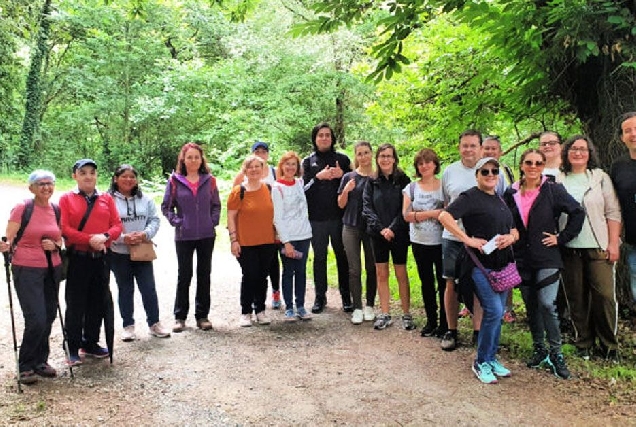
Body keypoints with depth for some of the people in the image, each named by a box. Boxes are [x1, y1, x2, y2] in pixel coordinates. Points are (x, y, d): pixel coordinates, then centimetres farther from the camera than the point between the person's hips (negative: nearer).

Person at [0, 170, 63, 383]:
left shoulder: (56, 210, 7)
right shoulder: (21, 208, -8)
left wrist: (54, 245, -5)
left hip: (52, 269, 5)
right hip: (27, 270, -5)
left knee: (48, 317, 7)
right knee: (36, 319, -11)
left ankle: (40, 361, 25)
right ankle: (26, 366, 8)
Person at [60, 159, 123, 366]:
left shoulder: (106, 198, 10)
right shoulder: (66, 199, 1)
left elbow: (117, 225, 4)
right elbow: (64, 228, -8)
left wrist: (105, 236, -16)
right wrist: (89, 239, -19)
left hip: (102, 257, 3)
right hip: (77, 258, -3)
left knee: (98, 303, 10)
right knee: (75, 304, 2)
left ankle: (91, 343, 25)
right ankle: (74, 348, 13)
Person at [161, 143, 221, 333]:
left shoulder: (209, 180, 3)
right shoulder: (175, 181, -2)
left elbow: (216, 205, 10)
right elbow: (166, 206, 4)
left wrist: (213, 221, -3)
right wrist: (177, 222, -7)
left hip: (207, 235, 2)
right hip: (184, 236, -2)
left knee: (204, 275, 9)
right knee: (184, 275, 6)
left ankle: (202, 315, 19)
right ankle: (180, 316, 17)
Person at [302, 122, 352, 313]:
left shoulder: (342, 159, 7)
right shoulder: (308, 161, 6)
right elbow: (304, 189, -1)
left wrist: (342, 175, -11)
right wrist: (318, 177, -16)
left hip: (339, 216, 0)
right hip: (316, 217, 0)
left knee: (342, 256, 6)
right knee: (319, 257, 8)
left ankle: (346, 296, 17)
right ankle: (320, 296, 17)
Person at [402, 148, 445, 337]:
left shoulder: (444, 186, 1)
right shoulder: (411, 188, 5)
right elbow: (406, 215, -5)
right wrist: (431, 213, -16)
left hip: (441, 242, -2)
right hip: (420, 243, 2)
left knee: (443, 282, 0)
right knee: (426, 282, 11)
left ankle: (444, 322, 12)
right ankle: (431, 321, 23)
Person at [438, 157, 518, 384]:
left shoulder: (502, 200, 16)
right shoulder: (470, 197, -7)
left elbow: (515, 230, 20)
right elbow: (445, 216, -19)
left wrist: (510, 237, -3)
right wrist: (468, 239, -21)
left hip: (503, 263, 8)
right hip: (481, 264, -7)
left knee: (498, 313, 11)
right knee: (494, 311, -13)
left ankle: (492, 358, 25)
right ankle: (481, 362, 3)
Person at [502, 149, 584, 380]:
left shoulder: (553, 190, -4)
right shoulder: (511, 193, 6)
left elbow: (577, 212, -3)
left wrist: (562, 237, -6)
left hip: (547, 258, -4)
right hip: (522, 259, 4)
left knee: (547, 304, -12)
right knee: (531, 306, 11)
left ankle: (555, 354, 1)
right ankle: (539, 349, 25)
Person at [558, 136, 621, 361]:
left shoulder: (600, 177, 6)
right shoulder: (559, 181, 8)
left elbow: (613, 212, 4)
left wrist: (613, 244, -3)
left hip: (598, 247, -1)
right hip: (569, 248, 1)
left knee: (605, 296, -4)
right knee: (576, 298, 5)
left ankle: (609, 345, 11)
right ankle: (584, 344, 19)